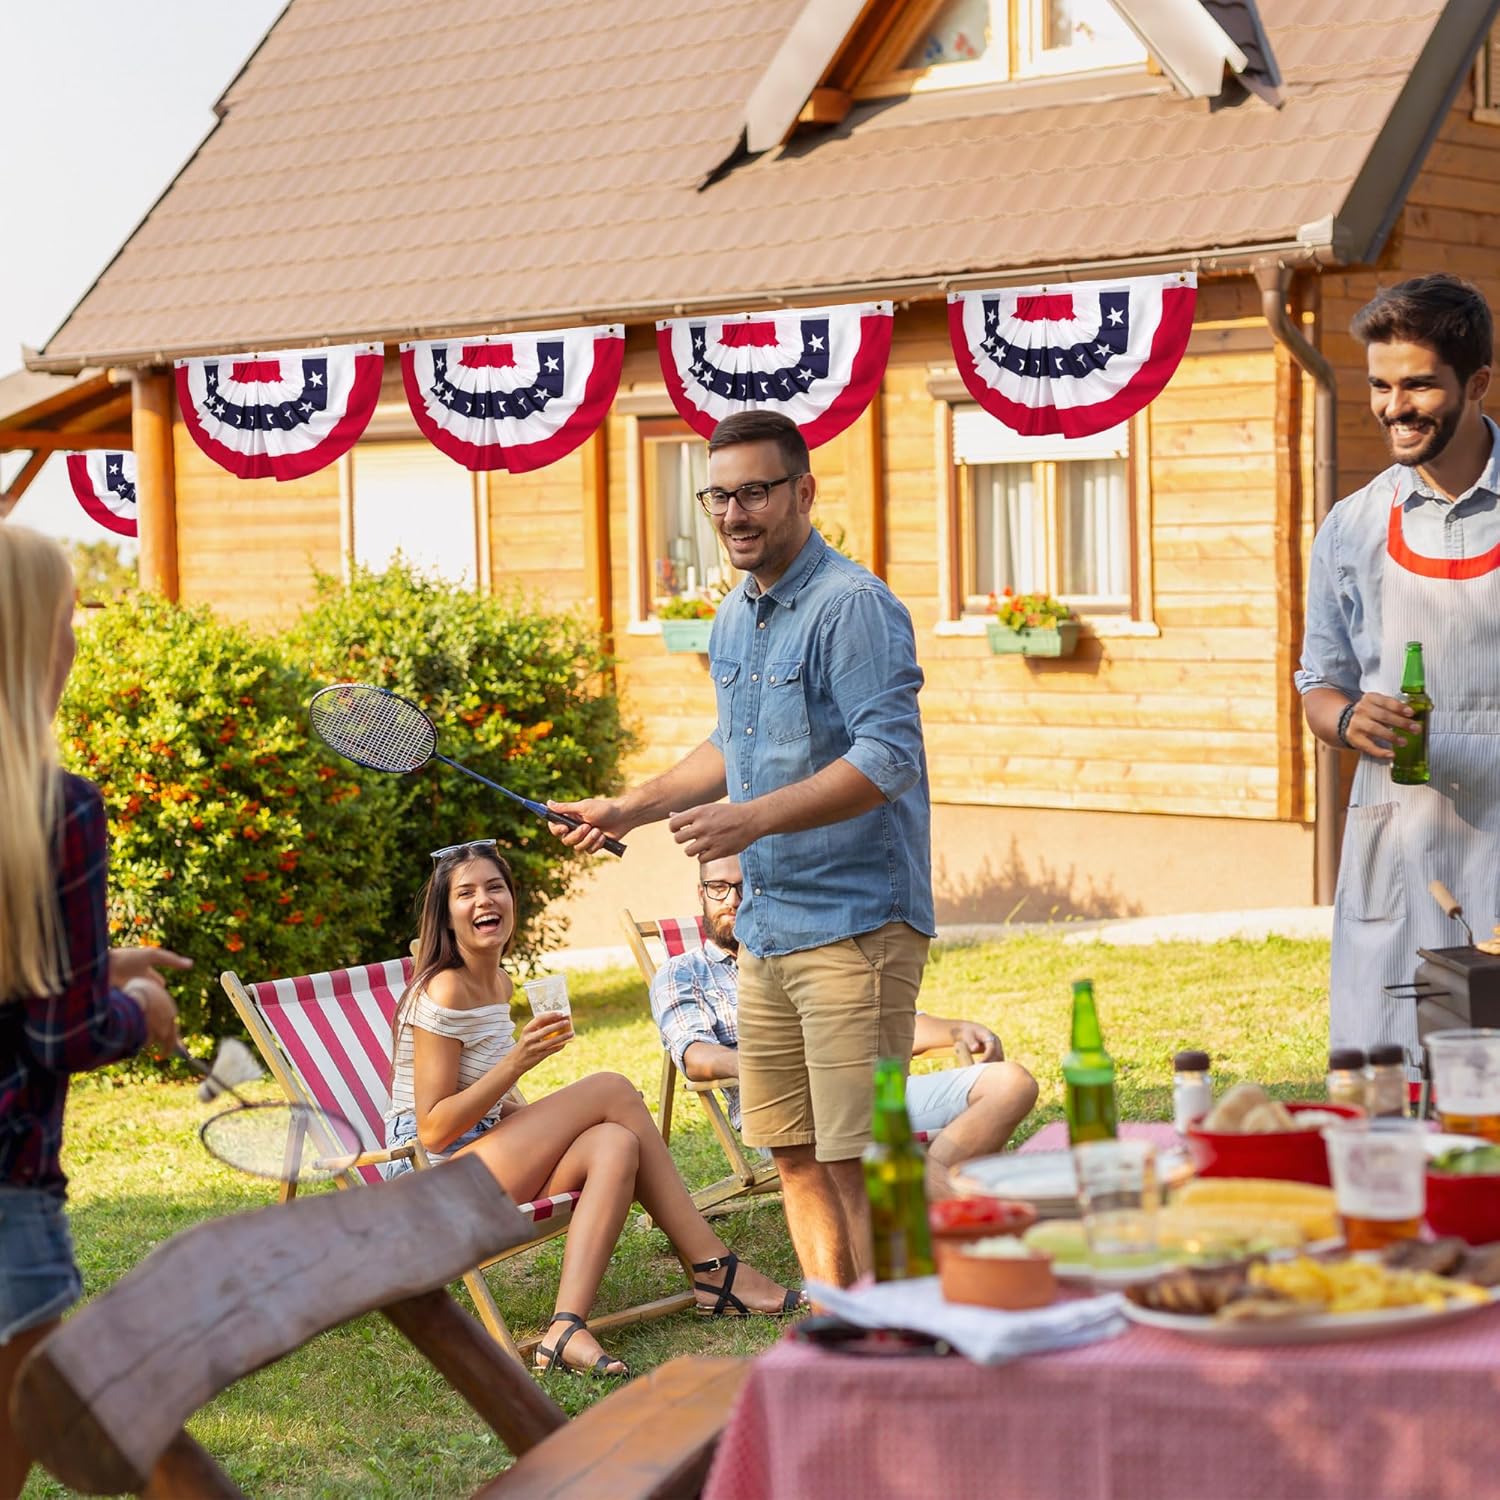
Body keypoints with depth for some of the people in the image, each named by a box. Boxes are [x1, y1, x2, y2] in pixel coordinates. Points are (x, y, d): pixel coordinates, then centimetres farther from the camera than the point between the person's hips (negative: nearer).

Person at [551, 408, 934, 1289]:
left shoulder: (851, 606, -14)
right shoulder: (735, 619, 14)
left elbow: (887, 758, -23)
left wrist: (755, 819, -30)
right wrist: (630, 809, 24)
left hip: (855, 925, -9)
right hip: (766, 928, 9)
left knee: (854, 1160, -8)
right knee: (793, 1153, 12)